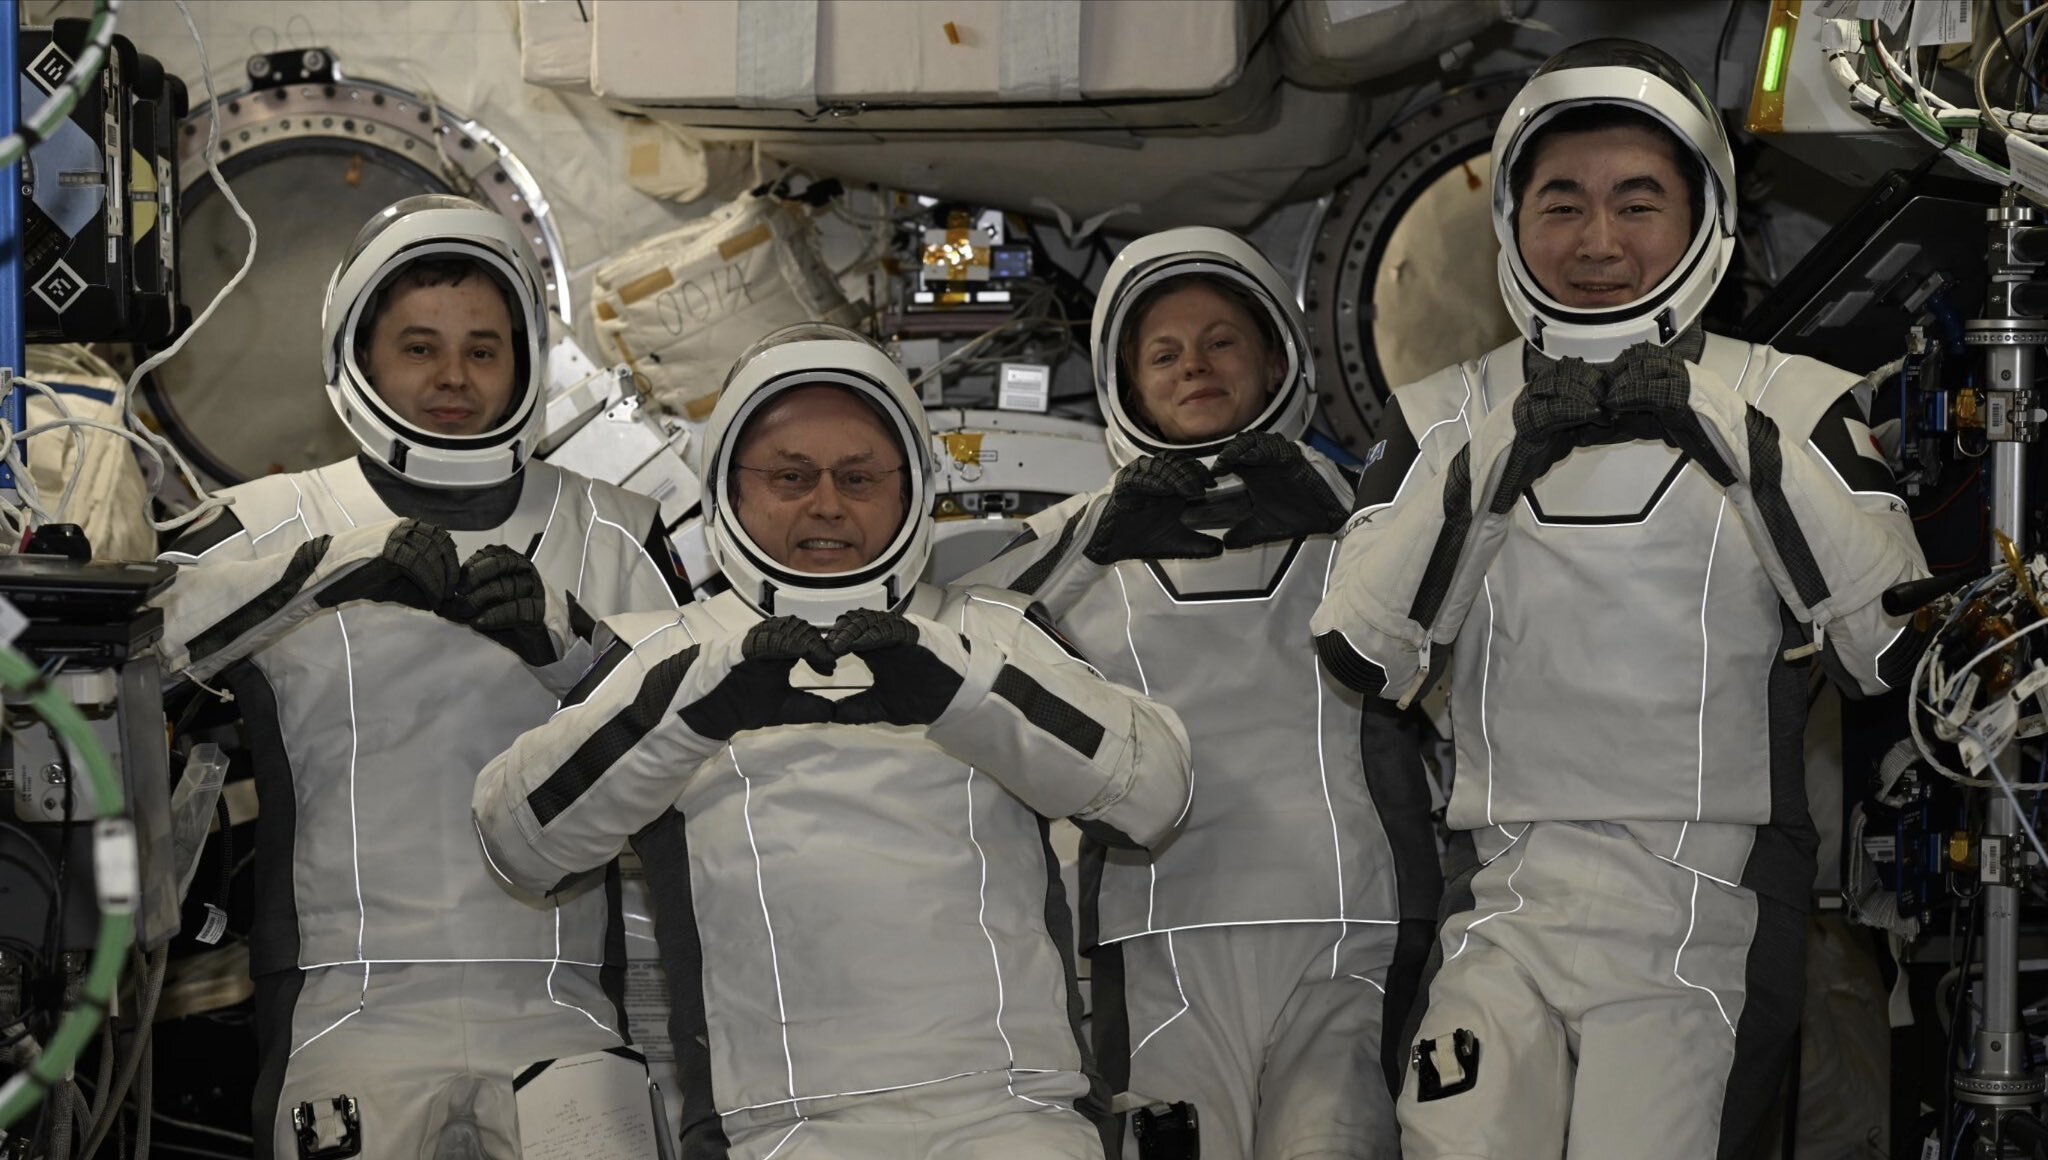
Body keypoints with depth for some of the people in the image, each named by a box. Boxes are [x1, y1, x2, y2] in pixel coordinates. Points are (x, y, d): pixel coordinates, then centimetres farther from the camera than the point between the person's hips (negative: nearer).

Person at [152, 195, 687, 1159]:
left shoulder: (608, 531, 13)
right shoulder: (282, 522, 8)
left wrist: (563, 647, -12)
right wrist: (344, 566, -18)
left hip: (562, 1006, 1)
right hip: (353, 1000, -1)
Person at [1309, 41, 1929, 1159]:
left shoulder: (1789, 403, 5)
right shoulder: (1446, 415, 11)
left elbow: (1896, 649, -7)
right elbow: (1361, 656, -1)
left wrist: (1730, 437, -14)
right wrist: (1504, 450, -11)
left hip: (1708, 908, -1)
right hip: (1506, 907, 2)